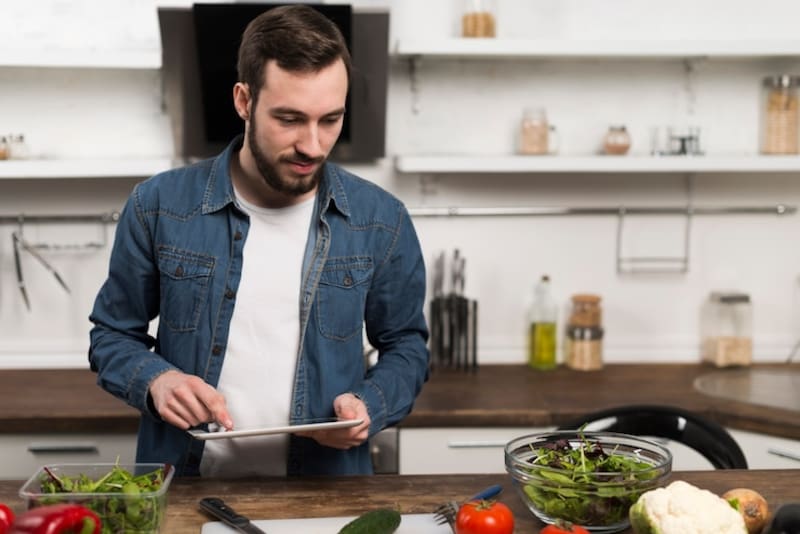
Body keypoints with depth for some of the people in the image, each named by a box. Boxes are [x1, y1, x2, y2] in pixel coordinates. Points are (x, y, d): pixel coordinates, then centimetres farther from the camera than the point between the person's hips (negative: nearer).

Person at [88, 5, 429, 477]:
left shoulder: (382, 221, 0)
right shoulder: (158, 207, -2)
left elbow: (405, 345, 11)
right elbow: (113, 334, 10)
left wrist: (369, 405, -8)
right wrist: (154, 380, -10)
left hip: (323, 492, 1)